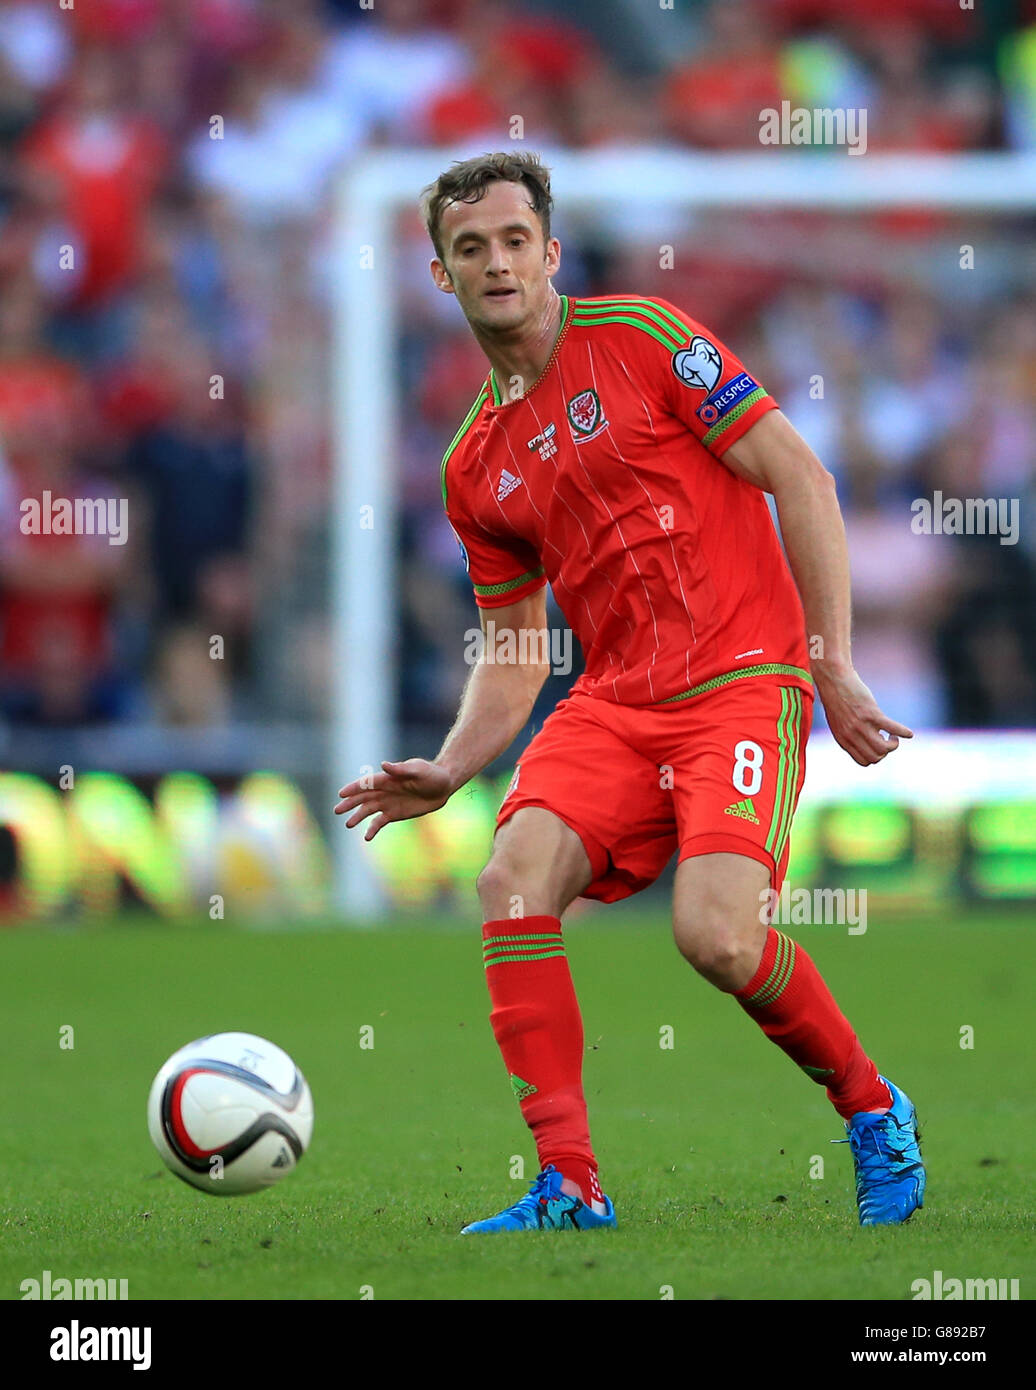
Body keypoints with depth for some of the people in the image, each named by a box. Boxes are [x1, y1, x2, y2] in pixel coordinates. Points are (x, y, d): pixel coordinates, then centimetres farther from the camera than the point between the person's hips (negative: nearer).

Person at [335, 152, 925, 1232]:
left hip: (745, 677, -5)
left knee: (716, 933, -24)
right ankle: (569, 1184, -14)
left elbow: (799, 479, -3)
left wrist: (833, 667, -9)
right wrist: (448, 770, 3)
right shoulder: (475, 466, 15)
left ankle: (871, 1106, 4)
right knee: (512, 884, -20)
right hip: (614, 699, 5)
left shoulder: (641, 336, -2)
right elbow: (513, 652, 21)